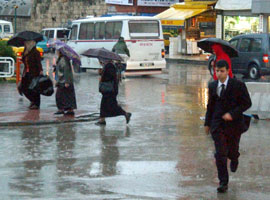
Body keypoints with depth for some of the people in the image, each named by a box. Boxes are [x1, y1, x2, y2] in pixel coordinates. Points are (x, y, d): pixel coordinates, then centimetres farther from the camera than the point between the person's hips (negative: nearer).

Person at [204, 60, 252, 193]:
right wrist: (207, 123, 14)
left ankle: (234, 159, 50)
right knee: (220, 154, -7)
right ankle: (223, 182, -1)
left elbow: (247, 103, -8)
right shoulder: (213, 86, 5)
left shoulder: (238, 85, -8)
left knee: (232, 151, 11)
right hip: (218, 124, 2)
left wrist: (232, 114, -19)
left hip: (234, 124, -2)